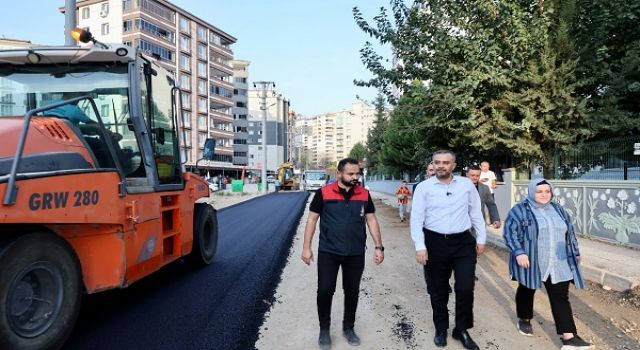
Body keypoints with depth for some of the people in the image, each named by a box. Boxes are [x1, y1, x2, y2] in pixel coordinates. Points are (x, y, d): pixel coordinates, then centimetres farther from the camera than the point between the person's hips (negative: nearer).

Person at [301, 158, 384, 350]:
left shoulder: (364, 194, 0)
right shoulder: (323, 193, -7)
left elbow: (371, 220, 6)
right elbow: (312, 219, -2)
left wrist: (378, 246, 1)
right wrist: (306, 247, -4)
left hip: (356, 253, 3)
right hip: (328, 252, -2)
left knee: (352, 291, 13)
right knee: (325, 290, 1)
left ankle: (348, 327, 32)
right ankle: (324, 329, 22)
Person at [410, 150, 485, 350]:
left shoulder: (467, 185, 2)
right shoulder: (424, 188, -4)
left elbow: (476, 213, 9)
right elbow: (416, 219, -6)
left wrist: (481, 239, 8)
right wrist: (420, 247, -12)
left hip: (463, 242, 1)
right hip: (435, 243, -1)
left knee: (465, 288, 0)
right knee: (438, 291, 11)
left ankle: (462, 330, 23)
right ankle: (441, 330, 32)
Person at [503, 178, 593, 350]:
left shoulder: (558, 210, 10)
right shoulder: (520, 210, -8)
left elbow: (570, 233, 19)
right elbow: (510, 232, -14)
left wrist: (575, 252, 20)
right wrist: (519, 252, -23)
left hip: (558, 265, 4)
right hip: (530, 263, -4)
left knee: (561, 297, -1)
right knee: (527, 291, 14)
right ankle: (524, 320, 35)